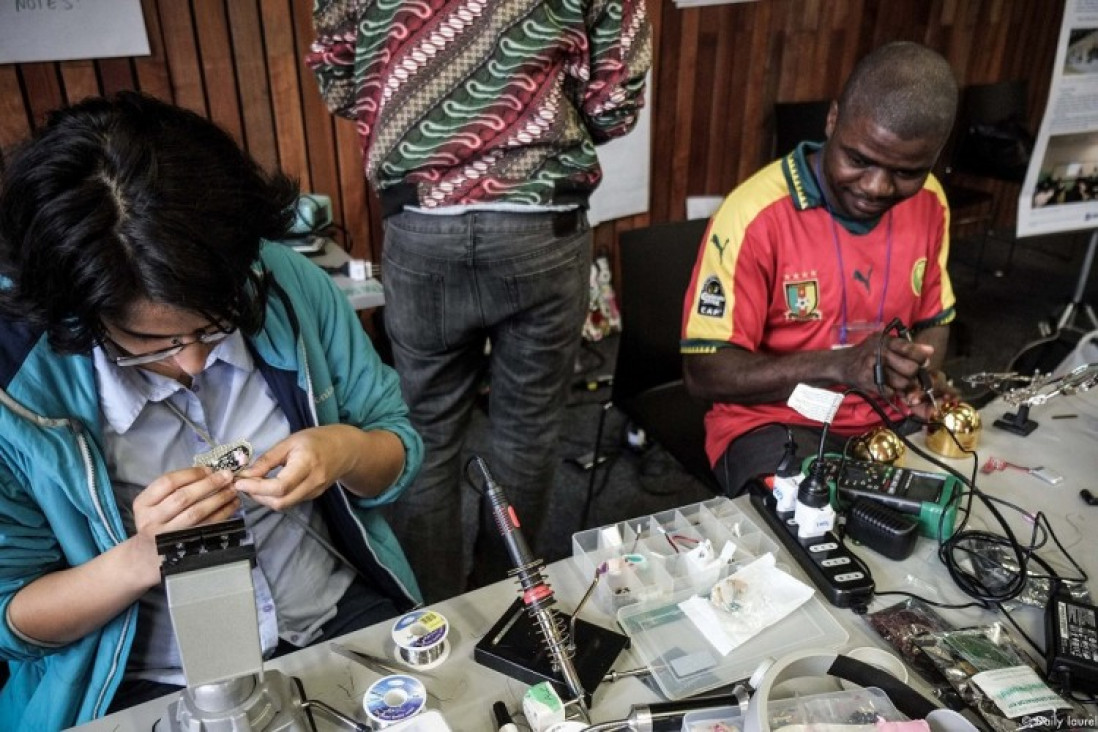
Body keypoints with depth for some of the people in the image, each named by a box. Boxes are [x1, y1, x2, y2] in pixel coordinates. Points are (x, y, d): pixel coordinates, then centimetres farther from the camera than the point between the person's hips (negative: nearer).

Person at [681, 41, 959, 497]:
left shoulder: (929, 203, -2)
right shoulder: (756, 215, -21)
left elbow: (933, 319, 13)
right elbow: (704, 372, -19)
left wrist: (922, 372, -10)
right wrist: (839, 364, -30)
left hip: (890, 419, 6)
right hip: (773, 423, -6)